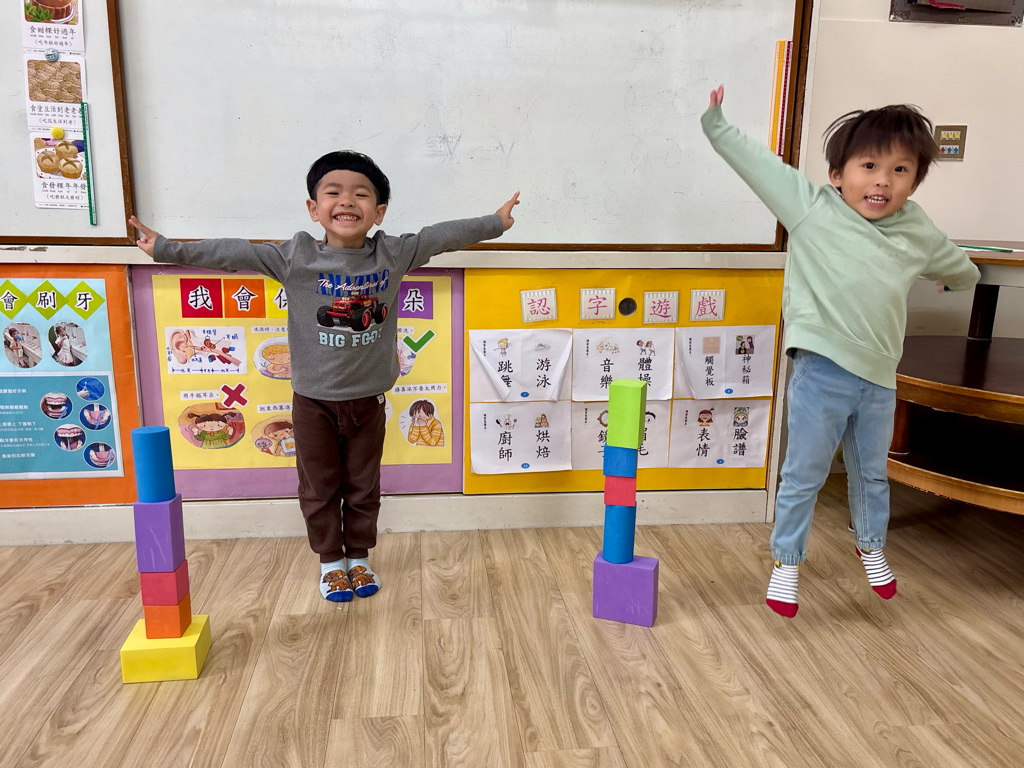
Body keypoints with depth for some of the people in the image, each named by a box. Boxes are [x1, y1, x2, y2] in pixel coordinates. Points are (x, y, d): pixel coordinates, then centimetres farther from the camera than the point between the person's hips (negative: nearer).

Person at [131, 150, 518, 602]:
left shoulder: (394, 254, -6)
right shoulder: (295, 257, -12)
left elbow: (443, 236, 1)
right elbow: (232, 254, -13)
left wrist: (495, 222, 8)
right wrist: (166, 249, -16)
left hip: (368, 398, 1)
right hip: (314, 400, -1)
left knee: (363, 487, 16)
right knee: (319, 488, 13)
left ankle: (359, 557, 35)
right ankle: (331, 561, 33)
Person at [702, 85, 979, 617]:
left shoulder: (918, 234, 7)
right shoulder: (812, 207, -6)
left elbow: (955, 265, 29)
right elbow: (757, 162, -5)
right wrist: (716, 124, -8)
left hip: (879, 378, 5)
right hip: (821, 370, -4)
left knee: (872, 473, 22)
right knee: (804, 475, 5)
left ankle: (871, 546, 47)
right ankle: (786, 560, 24)